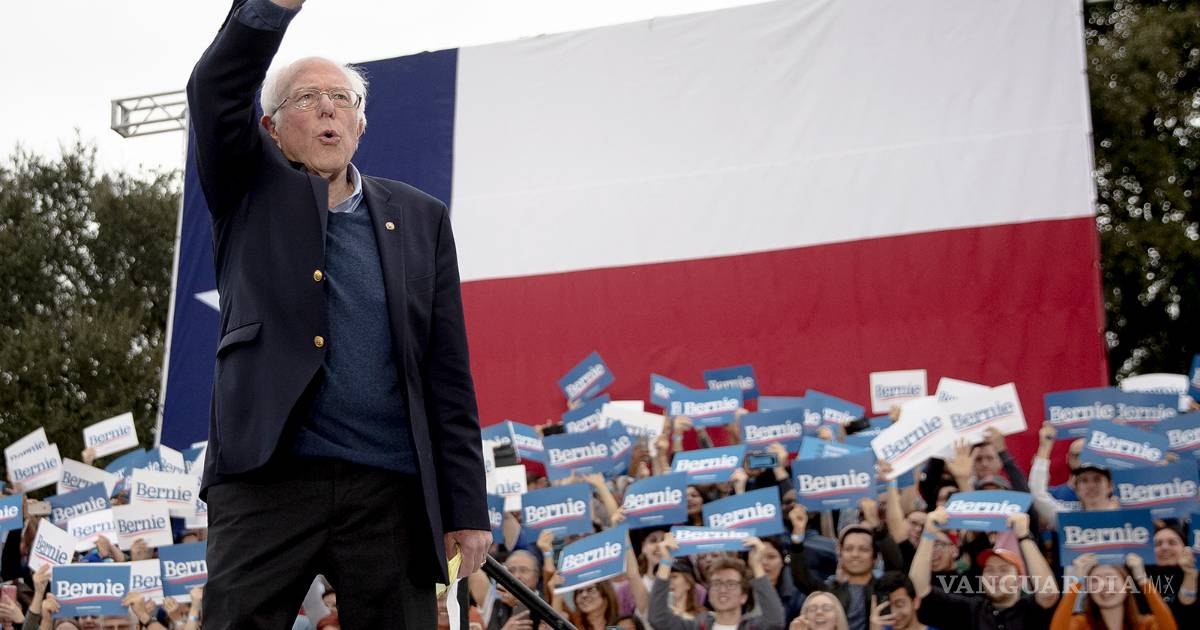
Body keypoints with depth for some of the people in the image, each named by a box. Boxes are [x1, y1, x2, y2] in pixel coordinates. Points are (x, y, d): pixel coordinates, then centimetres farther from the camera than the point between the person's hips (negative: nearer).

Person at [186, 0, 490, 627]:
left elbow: (448, 372, 10)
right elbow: (215, 88, -5)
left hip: (392, 488, 2)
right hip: (267, 477, -1)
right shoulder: (251, 190, 14)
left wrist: (467, 506, 4)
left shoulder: (421, 219, 15)